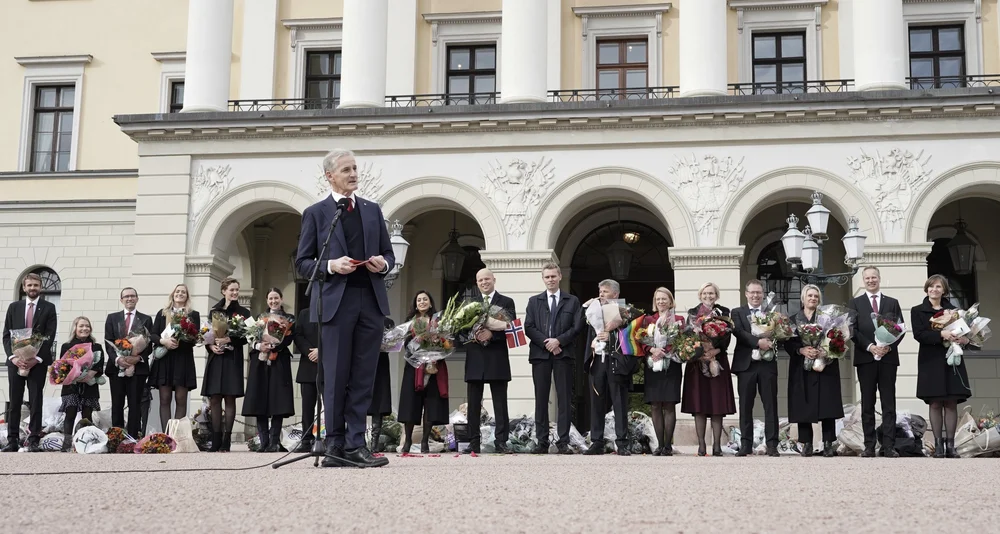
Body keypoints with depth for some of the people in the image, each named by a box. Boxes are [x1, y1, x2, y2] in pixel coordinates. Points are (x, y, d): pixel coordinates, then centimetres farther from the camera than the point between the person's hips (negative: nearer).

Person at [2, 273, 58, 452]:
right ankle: (13, 440, 5)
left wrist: (36, 358, -13)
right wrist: (13, 357, -8)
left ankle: (34, 441, 1)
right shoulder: (14, 307, 10)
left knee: (36, 402, -1)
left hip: (37, 361, -2)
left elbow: (50, 336, -3)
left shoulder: (48, 308, 4)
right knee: (14, 402, 2)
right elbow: (6, 335, 7)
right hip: (15, 360, 2)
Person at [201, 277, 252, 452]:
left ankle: (226, 440, -2)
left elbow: (245, 337, -1)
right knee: (214, 399, 0)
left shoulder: (243, 313, 6)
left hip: (233, 359, -3)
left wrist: (228, 339, -16)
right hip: (215, 358, 3)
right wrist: (211, 346, -8)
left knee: (230, 398, -3)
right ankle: (216, 440, 3)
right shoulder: (214, 311, 15)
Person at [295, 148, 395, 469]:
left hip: (371, 300, 3)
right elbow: (303, 263, 4)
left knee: (363, 378, 1)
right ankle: (335, 446, 5)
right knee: (336, 377, -2)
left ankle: (355, 445, 4)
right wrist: (331, 265, -13)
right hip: (336, 301, -3)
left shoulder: (373, 210, 17)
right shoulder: (315, 213, 7)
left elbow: (389, 255, 20)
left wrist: (383, 263, -3)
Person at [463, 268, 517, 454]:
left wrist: (492, 333, -20)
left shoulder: (506, 302, 7)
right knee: (474, 403, 4)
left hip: (497, 358, -3)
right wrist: (473, 334, -14)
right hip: (475, 358, 3)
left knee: (500, 402, -2)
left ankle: (501, 441, -1)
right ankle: (474, 442, 7)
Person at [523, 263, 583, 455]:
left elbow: (577, 327, 1)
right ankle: (542, 441, 3)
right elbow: (528, 327, 4)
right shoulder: (534, 301, 14)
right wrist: (546, 343, -9)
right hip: (540, 354, 1)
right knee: (541, 399, 1)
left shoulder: (572, 301, 11)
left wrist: (559, 340, -12)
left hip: (564, 353, -1)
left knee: (564, 399, -3)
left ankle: (563, 442, -2)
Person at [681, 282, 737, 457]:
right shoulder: (692, 312, 10)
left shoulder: (723, 312, 7)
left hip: (718, 360, 0)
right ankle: (701, 445, 1)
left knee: (717, 405, -2)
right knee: (699, 405, -1)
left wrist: (716, 351, -19)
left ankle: (717, 445, 1)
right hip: (696, 362, 1)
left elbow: (727, 336, -2)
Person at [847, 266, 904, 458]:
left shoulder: (892, 303, 14)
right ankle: (869, 446, 3)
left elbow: (901, 329, 7)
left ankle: (889, 446, -2)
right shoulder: (855, 303, 9)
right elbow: (853, 330, 0)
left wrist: (889, 346, -10)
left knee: (889, 404, -1)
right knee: (867, 404, 2)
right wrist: (870, 347, -13)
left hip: (888, 358, 1)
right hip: (865, 358, -1)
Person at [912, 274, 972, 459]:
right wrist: (941, 334, -22)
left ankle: (950, 445, 2)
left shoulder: (953, 309, 11)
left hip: (952, 360, 2)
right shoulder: (917, 311, 4)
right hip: (931, 362, -2)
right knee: (935, 403, -2)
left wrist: (965, 339, -13)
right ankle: (938, 445, 1)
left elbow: (963, 330, 11)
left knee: (951, 402, 0)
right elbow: (919, 334, -8)